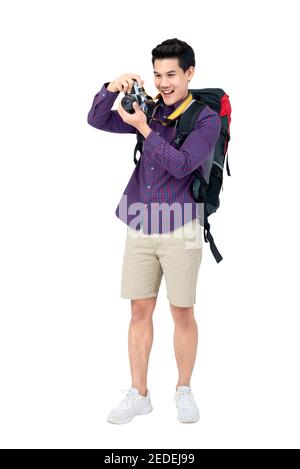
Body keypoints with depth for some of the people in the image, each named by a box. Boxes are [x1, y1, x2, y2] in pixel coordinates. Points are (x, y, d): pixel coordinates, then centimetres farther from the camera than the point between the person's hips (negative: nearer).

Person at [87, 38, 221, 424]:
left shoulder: (206, 119, -4)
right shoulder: (151, 110, 10)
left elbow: (181, 164, -17)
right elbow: (97, 121, 9)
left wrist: (143, 128, -18)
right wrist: (112, 89, -8)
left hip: (180, 229, -4)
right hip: (140, 228, 4)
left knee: (182, 312, 5)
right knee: (140, 311, 7)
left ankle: (184, 391, 23)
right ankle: (138, 394, 18)